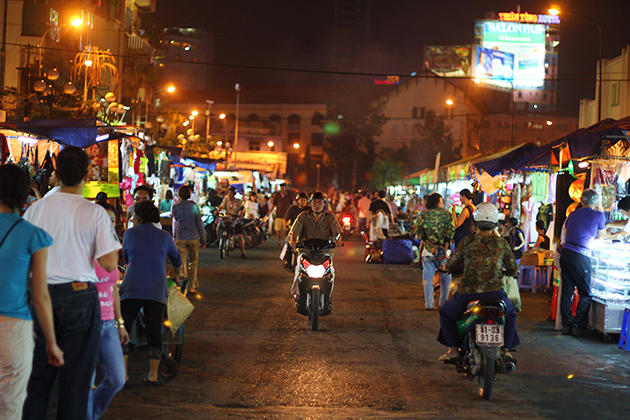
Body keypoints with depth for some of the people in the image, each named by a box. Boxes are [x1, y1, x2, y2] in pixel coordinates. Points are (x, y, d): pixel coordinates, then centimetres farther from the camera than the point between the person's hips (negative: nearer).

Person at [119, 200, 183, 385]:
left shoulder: (131, 233, 9)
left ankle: (123, 373, -1)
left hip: (133, 288, -2)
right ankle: (153, 374, 10)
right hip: (157, 290, 2)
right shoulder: (164, 236, 14)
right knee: (154, 332, 8)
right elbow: (176, 258, 31)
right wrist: (179, 273, 52)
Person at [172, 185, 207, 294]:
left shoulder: (175, 207, -2)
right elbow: (199, 223, -1)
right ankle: (192, 287, 11)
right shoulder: (194, 206, -4)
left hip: (180, 238, 0)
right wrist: (203, 240, 5)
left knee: (182, 264, 3)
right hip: (193, 238, 0)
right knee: (193, 263, 11)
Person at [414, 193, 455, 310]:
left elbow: (419, 233, -6)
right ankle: (443, 303, 19)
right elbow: (450, 233, -10)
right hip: (443, 249, -1)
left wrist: (433, 245, -10)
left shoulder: (422, 216, 3)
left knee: (428, 278, 6)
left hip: (428, 251, 1)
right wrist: (445, 249, -14)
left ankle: (429, 304, 4)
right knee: (445, 277, 14)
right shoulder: (447, 214, 0)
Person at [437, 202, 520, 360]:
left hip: (468, 293, -1)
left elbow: (450, 266, 3)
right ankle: (505, 348, 28)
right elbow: (513, 270, 9)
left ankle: (453, 348, 18)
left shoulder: (467, 242, -3)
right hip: (495, 293, 2)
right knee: (510, 314, 35)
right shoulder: (501, 243, 1)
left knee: (446, 312, 27)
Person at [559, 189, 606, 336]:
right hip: (580, 256, -6)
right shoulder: (598, 215, 1)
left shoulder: (572, 215, 16)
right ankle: (579, 326, 2)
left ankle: (566, 325, 11)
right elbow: (601, 236, 16)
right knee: (586, 294, 4)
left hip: (565, 252, 6)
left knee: (567, 291, 10)